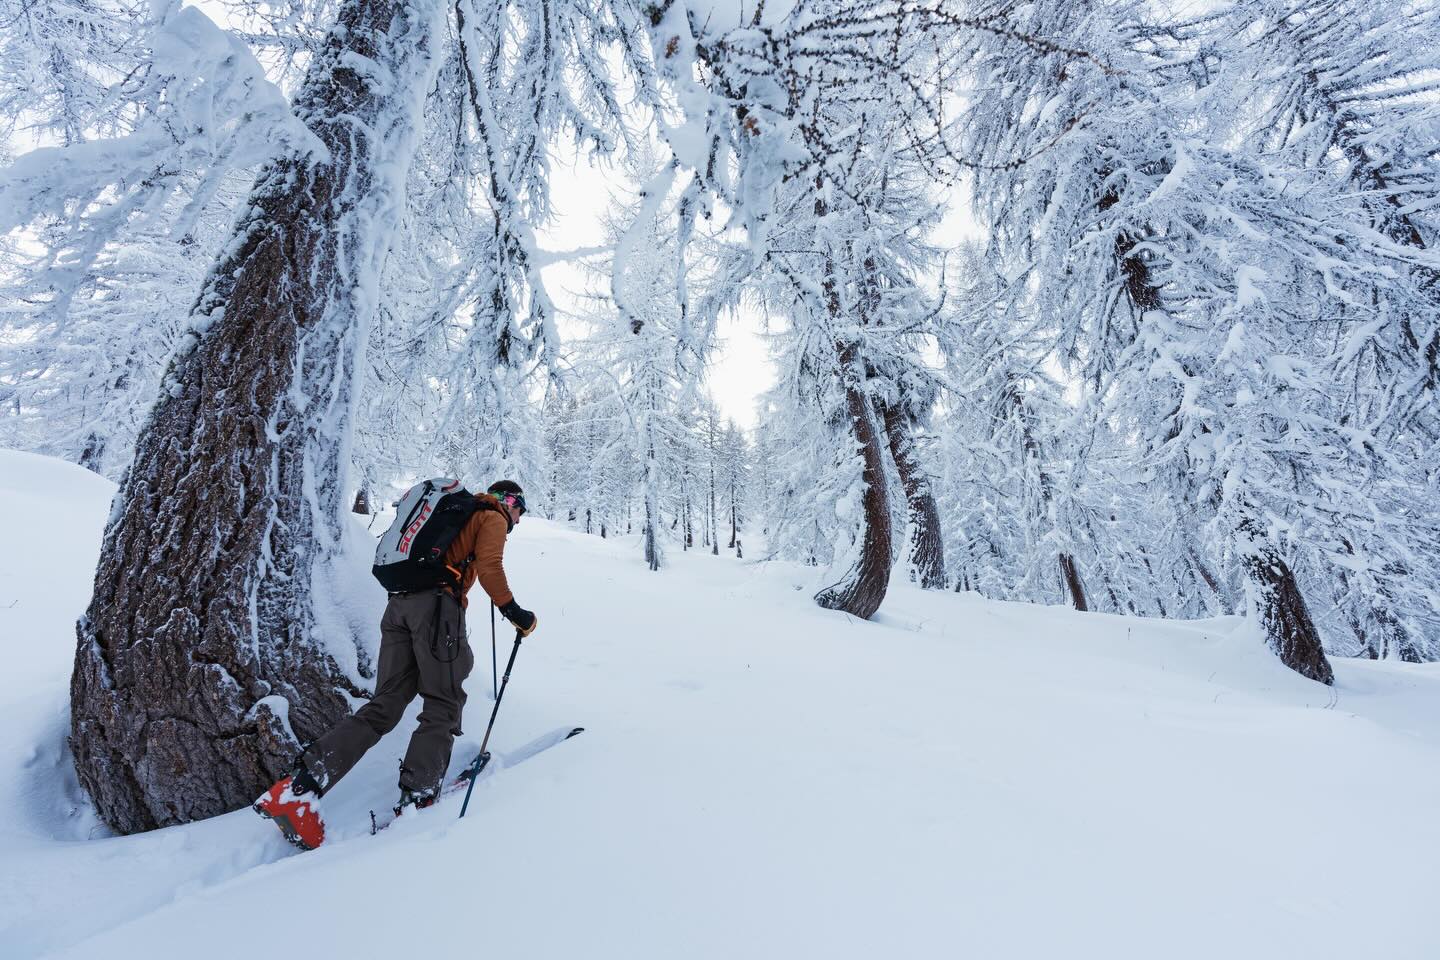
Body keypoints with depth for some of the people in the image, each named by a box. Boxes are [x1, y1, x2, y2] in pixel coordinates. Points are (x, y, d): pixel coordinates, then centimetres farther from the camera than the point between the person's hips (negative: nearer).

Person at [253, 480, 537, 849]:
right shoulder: (493, 518, 6)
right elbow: (489, 568, -10)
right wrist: (513, 611, -6)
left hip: (399, 604, 8)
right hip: (437, 605, -8)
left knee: (385, 705, 7)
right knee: (443, 705, 1)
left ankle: (301, 786, -1)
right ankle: (417, 799, -3)